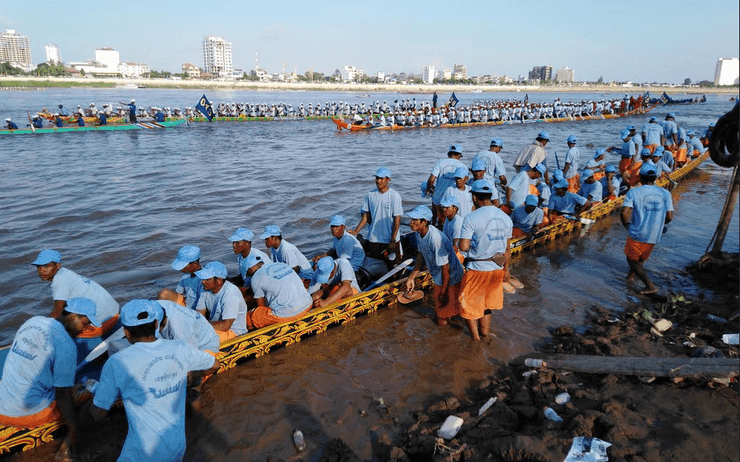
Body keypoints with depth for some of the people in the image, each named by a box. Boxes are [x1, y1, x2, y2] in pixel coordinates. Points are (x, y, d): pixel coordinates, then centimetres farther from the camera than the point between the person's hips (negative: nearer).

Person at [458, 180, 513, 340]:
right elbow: (507, 248, 8)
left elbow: (463, 247, -22)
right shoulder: (505, 218, 1)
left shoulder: (471, 218, -18)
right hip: (497, 269, 6)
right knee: (487, 304, 24)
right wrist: (506, 268, 20)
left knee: (469, 305, 15)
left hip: (478, 269, -5)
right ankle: (485, 334, 35)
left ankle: (475, 338, 22)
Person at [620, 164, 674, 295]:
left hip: (637, 234, -4)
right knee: (641, 259, 27)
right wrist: (658, 224, 19)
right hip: (654, 236, 4)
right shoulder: (665, 193, 0)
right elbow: (669, 217, -2)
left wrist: (626, 224, 0)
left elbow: (624, 213, -20)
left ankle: (650, 286, 2)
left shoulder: (633, 192, -11)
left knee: (632, 260, 11)